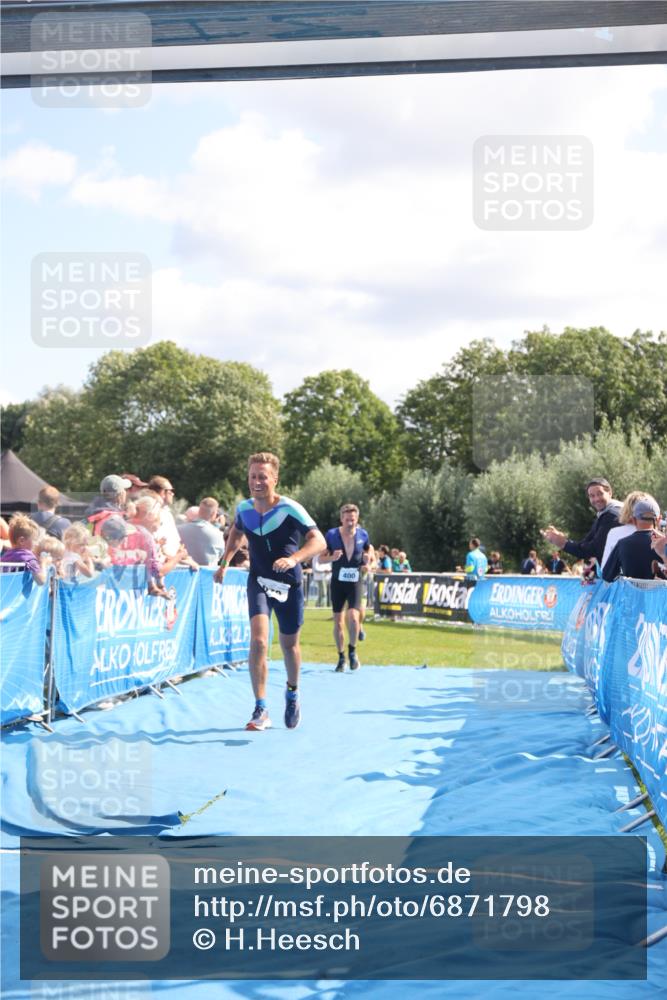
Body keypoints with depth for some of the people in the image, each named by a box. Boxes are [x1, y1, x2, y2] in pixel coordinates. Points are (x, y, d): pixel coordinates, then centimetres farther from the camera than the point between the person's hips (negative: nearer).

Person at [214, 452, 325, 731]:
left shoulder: (290, 509, -19)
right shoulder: (244, 508, -5)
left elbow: (319, 541, -28)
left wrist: (293, 559, -43)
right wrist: (224, 562, 14)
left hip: (289, 584, -2)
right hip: (259, 581, 2)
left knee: (289, 644, 13)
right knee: (258, 640, -19)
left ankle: (292, 692, 43)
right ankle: (261, 710, -17)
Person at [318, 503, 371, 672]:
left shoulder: (363, 535, -2)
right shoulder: (332, 535, -6)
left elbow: (368, 551, 13)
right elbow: (321, 558, 0)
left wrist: (367, 560, -11)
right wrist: (332, 557, -21)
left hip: (355, 582, -1)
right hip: (338, 582, 1)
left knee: (353, 617, -18)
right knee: (338, 621, 3)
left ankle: (352, 651, 6)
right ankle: (341, 657, 19)